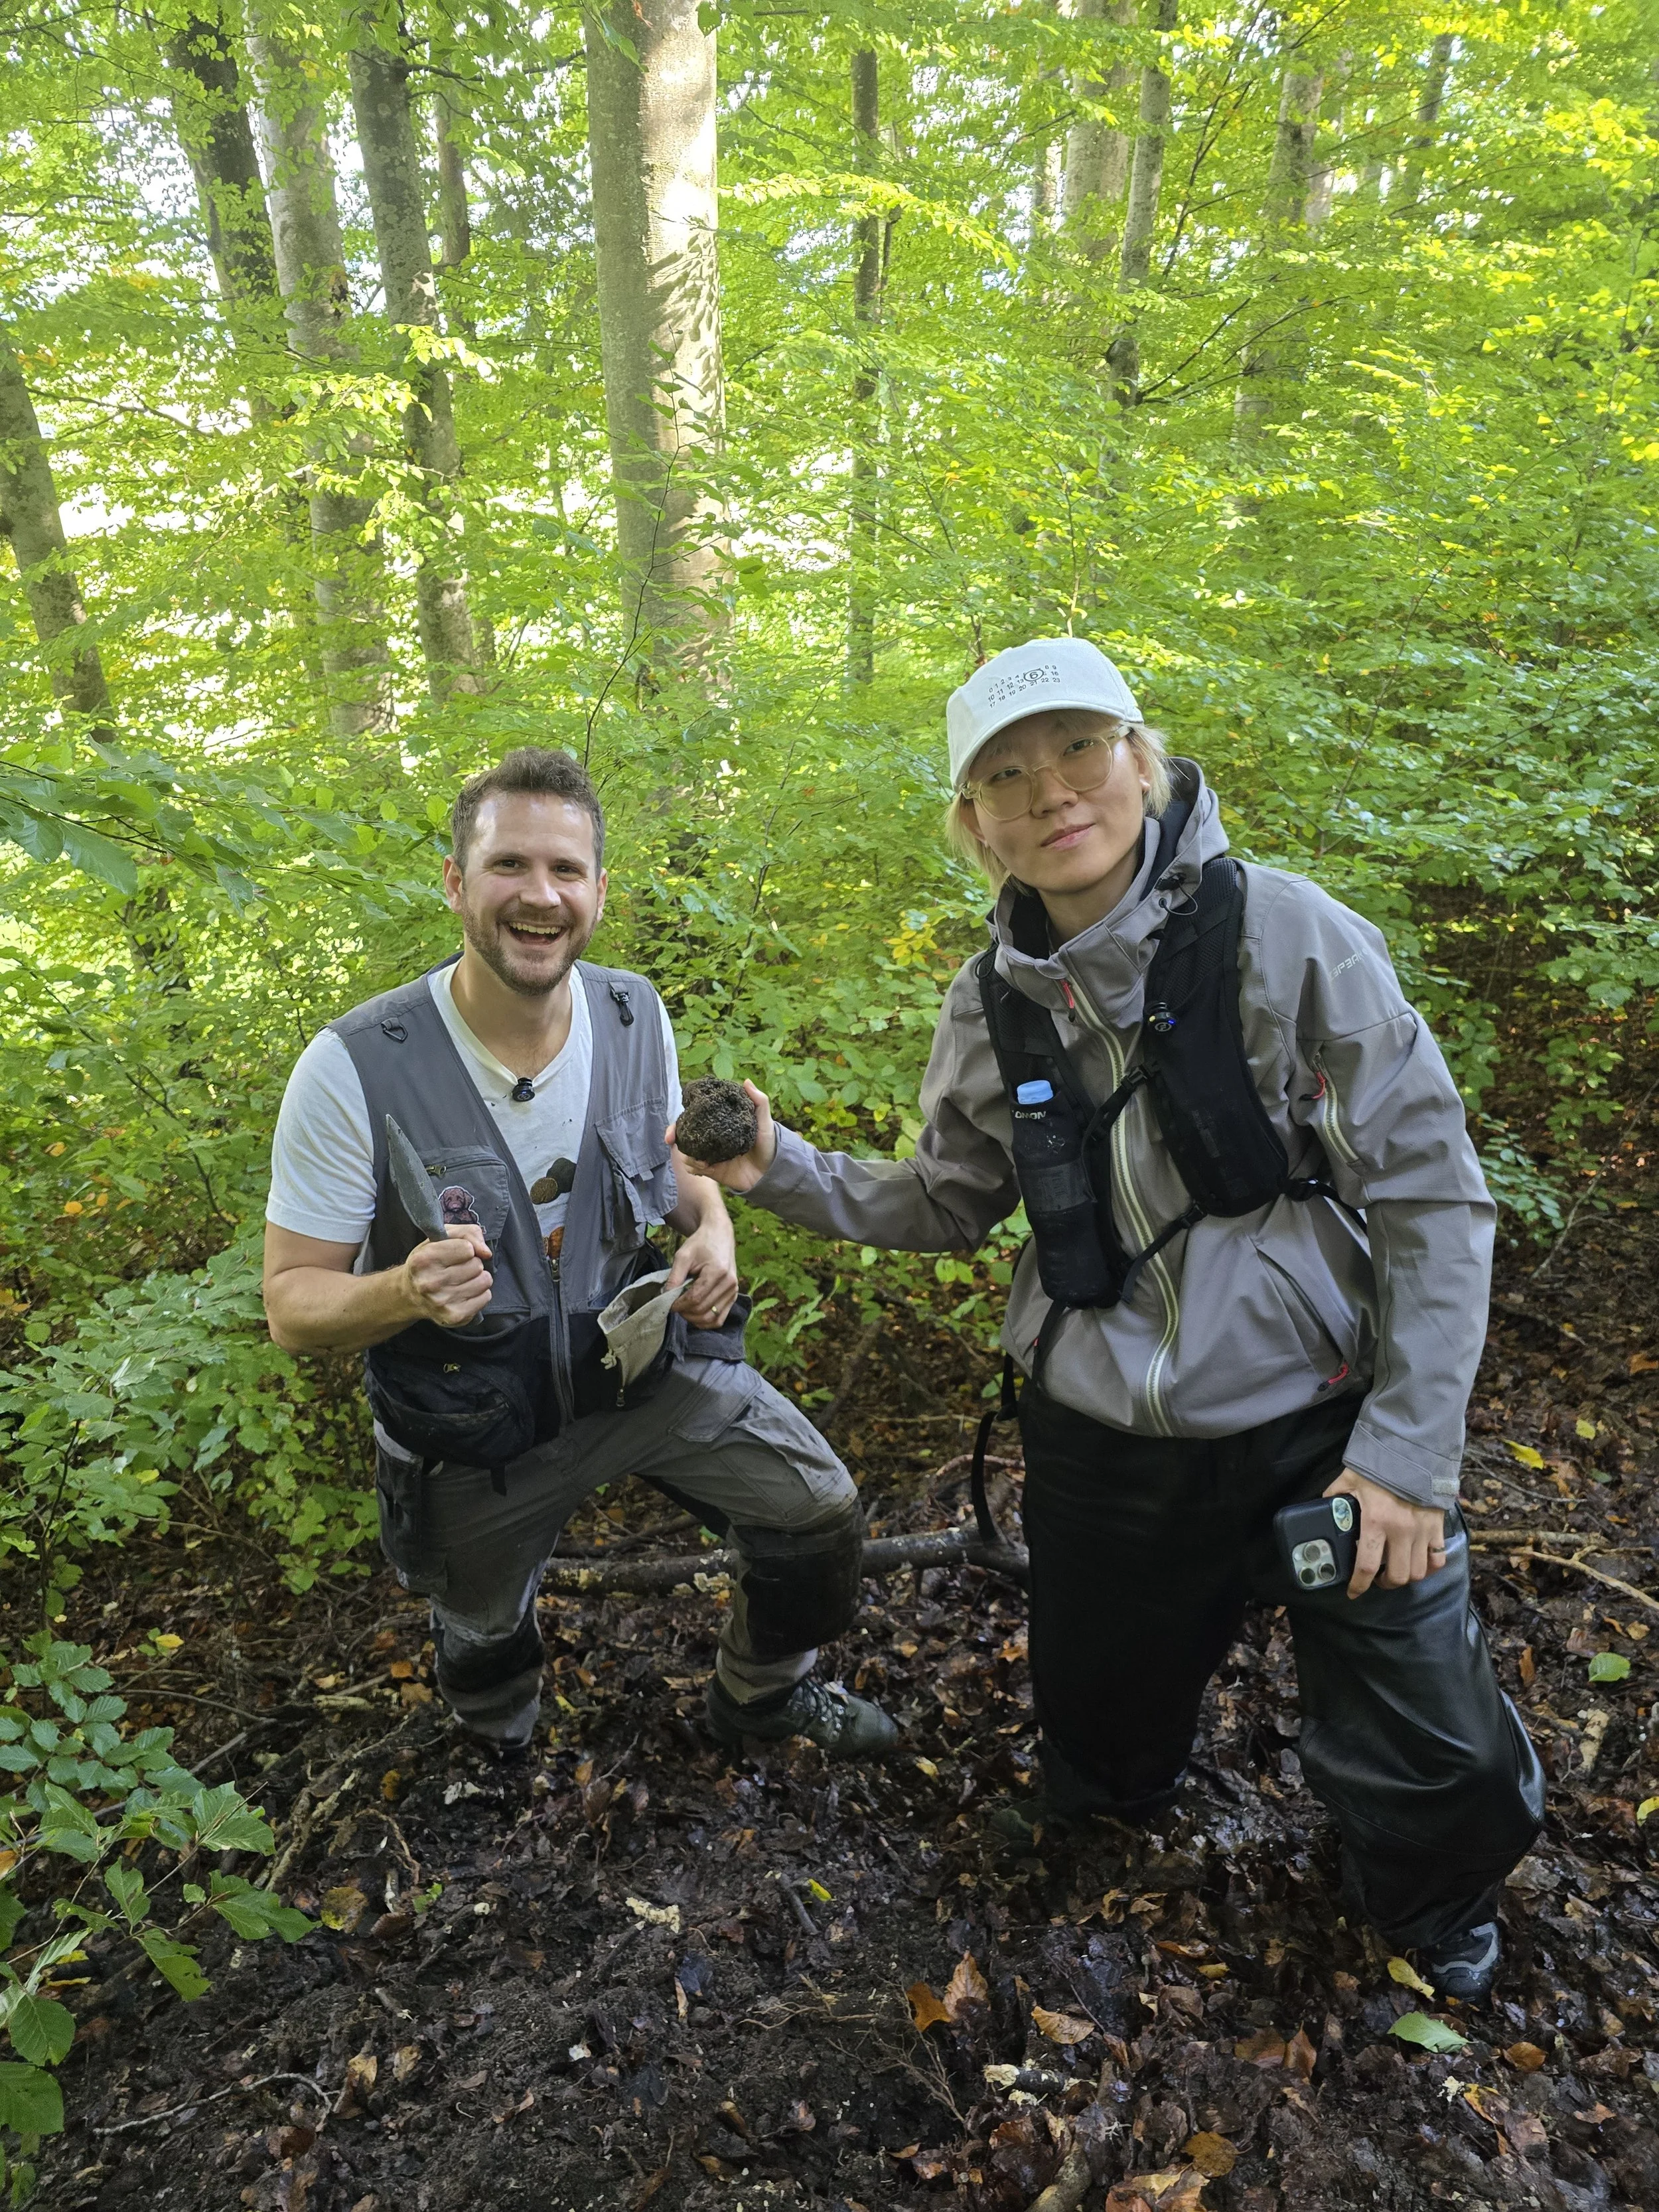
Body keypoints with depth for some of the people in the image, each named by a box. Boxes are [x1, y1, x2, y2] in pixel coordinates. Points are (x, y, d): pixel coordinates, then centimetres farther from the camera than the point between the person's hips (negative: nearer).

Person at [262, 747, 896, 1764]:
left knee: (822, 1513, 2)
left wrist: (713, 1226, -15)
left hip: (643, 1355, 3)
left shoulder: (636, 1014, -14)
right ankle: (501, 1759, 62)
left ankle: (762, 1698, 36)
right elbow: (294, 1302, -19)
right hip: (475, 1420, -2)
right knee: (483, 1628, 23)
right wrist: (407, 1291, -41)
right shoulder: (354, 1071, -27)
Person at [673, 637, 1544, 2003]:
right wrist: (784, 1173, -4)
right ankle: (1123, 1793, 59)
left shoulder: (1281, 931, -15)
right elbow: (953, 1206, 10)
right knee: (1102, 1738, 20)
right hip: (1107, 1452, 3)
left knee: (1447, 1781, 5)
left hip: (1326, 1422, -2)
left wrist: (1409, 1452, -15)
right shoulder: (992, 1006, -3)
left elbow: (1431, 1195, -12)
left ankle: (1430, 1913, 43)